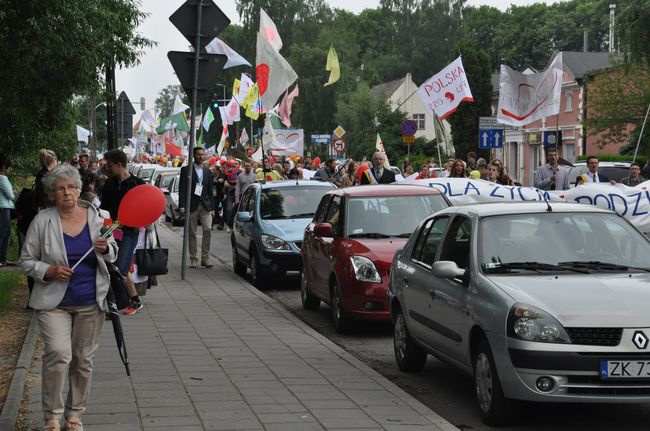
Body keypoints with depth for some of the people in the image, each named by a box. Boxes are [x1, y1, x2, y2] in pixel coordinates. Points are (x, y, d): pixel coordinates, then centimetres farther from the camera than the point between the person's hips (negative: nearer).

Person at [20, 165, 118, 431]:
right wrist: (49, 271, -17)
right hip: (54, 302, -2)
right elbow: (26, 260, 1)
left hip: (90, 302, 2)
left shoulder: (97, 217, 1)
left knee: (84, 360, 8)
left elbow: (113, 256, 11)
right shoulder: (42, 221, -5)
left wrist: (105, 249, -12)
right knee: (58, 354, -17)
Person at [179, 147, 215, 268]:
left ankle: (205, 258, -5)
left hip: (205, 205, 3)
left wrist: (212, 208, 10)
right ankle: (193, 259, 9)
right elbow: (182, 189, -4)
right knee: (192, 234, 2)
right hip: (191, 206, -3)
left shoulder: (207, 171, 14)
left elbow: (210, 191, 16)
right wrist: (182, 206, -12)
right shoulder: (186, 170, 1)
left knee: (208, 230, -11)